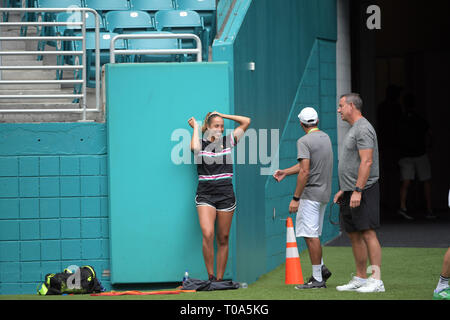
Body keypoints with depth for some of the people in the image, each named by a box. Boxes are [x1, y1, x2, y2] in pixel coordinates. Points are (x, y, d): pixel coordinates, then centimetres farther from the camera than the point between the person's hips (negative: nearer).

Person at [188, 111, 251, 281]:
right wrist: (195, 127, -6)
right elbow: (194, 147, -21)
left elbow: (246, 121, 10)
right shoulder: (201, 143, 3)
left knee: (223, 239, 4)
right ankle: (210, 276, -14)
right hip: (205, 195, -3)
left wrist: (222, 115, 9)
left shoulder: (227, 141, 9)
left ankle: (219, 278, 11)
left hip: (226, 195, 3)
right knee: (207, 234, -21)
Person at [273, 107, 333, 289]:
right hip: (324, 193, 9)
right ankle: (321, 268, 20)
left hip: (311, 193, -9)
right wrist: (285, 172, 26)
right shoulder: (325, 137, 13)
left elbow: (305, 172, -22)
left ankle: (318, 279, -7)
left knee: (311, 235, -7)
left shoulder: (304, 141, -14)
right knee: (311, 234, 20)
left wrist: (296, 198, -19)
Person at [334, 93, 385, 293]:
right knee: (354, 235, 11)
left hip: (364, 191, -10)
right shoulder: (353, 129, 20)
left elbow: (366, 162, -20)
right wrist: (343, 190, 25)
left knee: (367, 233, -13)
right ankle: (360, 279, 16)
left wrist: (358, 191, -25)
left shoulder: (363, 129, -12)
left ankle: (376, 280, -16)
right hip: (351, 192, 11)